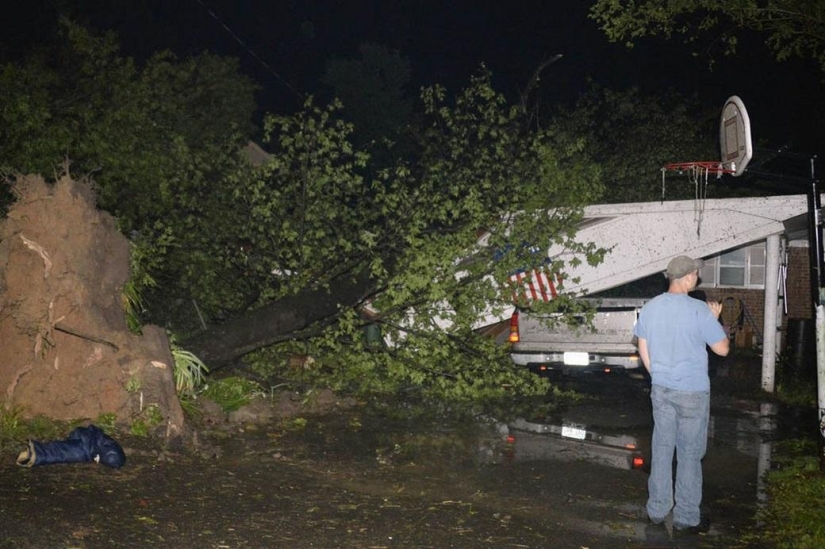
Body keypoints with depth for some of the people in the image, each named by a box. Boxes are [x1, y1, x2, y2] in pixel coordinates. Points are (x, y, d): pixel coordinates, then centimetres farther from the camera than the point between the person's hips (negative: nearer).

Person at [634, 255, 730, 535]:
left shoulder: (649, 308, 1)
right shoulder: (699, 310, -17)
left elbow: (643, 350, 10)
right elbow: (723, 349, -9)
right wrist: (715, 320, 5)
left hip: (661, 390, 5)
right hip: (692, 392, -5)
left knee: (661, 449, 13)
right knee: (689, 454, 4)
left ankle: (657, 510, 22)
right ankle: (686, 518, 12)